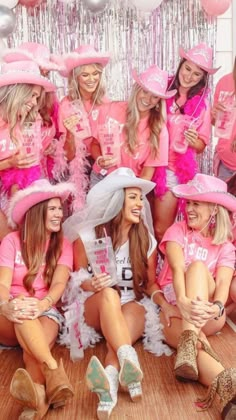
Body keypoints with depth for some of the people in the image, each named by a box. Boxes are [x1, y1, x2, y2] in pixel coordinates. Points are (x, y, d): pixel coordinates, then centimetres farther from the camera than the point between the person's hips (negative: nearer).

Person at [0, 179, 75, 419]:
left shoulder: (63, 245, 6)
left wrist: (42, 304, -35)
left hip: (45, 311, 1)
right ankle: (54, 370, -57)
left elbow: (59, 283, -11)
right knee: (20, 306, -37)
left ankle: (39, 392, -66)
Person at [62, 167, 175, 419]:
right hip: (94, 307, -1)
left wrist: (164, 305, -14)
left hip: (133, 307, 2)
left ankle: (111, 378, -60)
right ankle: (130, 363, -59)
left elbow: (150, 282, 6)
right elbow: (77, 280, 1)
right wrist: (91, 285, -22)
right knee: (108, 294, -36)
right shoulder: (87, 235, -5)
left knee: (134, 310, -35)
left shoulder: (146, 240, 3)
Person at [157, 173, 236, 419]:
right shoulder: (178, 230, 6)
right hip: (172, 307, 0)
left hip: (206, 314, 1)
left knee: (198, 266, -31)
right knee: (186, 337, -37)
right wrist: (182, 302, -37)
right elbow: (177, 268, -15)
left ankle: (189, 342, -50)